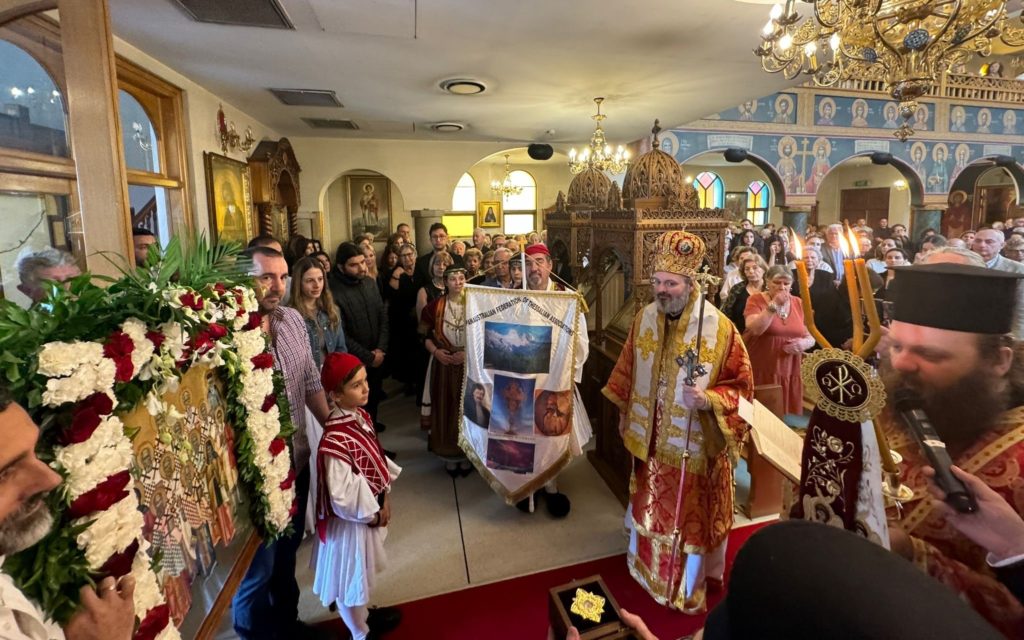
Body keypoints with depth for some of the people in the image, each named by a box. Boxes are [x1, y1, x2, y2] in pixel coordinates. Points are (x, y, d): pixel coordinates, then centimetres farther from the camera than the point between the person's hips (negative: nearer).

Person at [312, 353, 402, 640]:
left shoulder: (361, 416, -7)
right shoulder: (334, 442, -34)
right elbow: (341, 497, -27)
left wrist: (385, 498, 2)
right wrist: (374, 515, -15)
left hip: (370, 509, 8)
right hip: (351, 520, -8)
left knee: (361, 573, 30)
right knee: (351, 577, 18)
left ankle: (364, 614, 54)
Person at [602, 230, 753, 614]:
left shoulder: (720, 328, -20)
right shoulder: (644, 318, -6)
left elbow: (741, 385, -12)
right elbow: (628, 373, 7)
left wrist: (708, 400, -30)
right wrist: (624, 415, 15)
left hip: (694, 444, -4)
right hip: (650, 438, 4)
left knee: (690, 518, 14)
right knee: (651, 508, 23)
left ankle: (689, 587, 39)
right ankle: (650, 567, 49)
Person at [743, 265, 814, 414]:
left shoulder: (798, 303, 10)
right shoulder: (756, 300, -3)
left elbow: (811, 337, 14)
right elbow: (754, 329, -19)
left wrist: (804, 343, -8)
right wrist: (774, 305, -21)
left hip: (789, 373, 4)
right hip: (760, 372, -4)